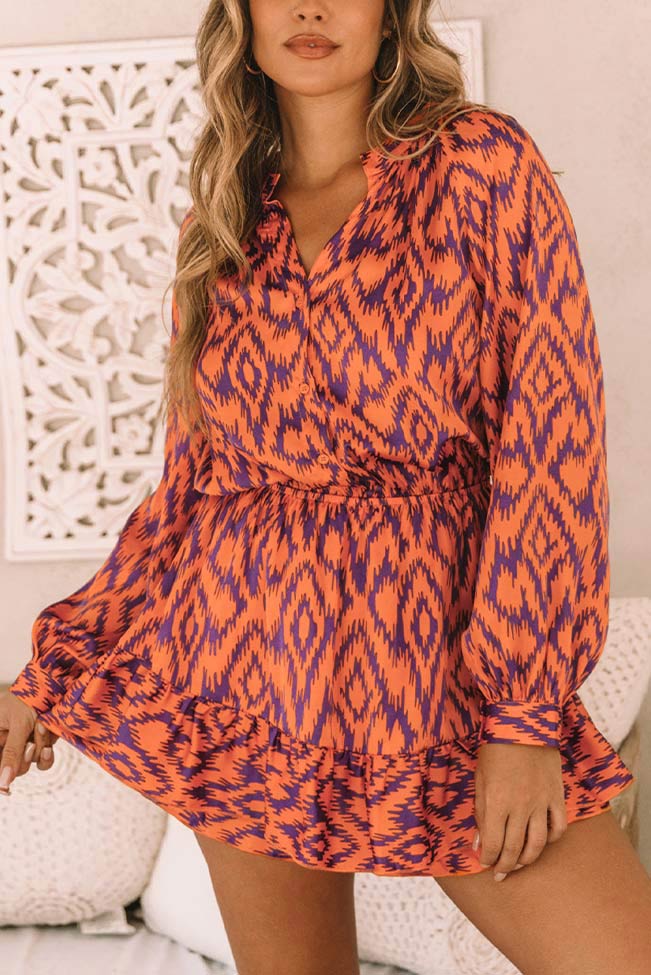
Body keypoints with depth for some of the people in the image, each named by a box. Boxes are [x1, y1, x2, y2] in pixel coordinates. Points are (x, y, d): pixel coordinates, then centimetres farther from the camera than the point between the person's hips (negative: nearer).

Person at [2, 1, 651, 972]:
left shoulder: (483, 164, -2)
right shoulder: (217, 231, 9)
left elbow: (552, 437, -8)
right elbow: (187, 484, 14)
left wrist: (526, 713, -13)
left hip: (437, 656, -2)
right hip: (249, 659, 3)